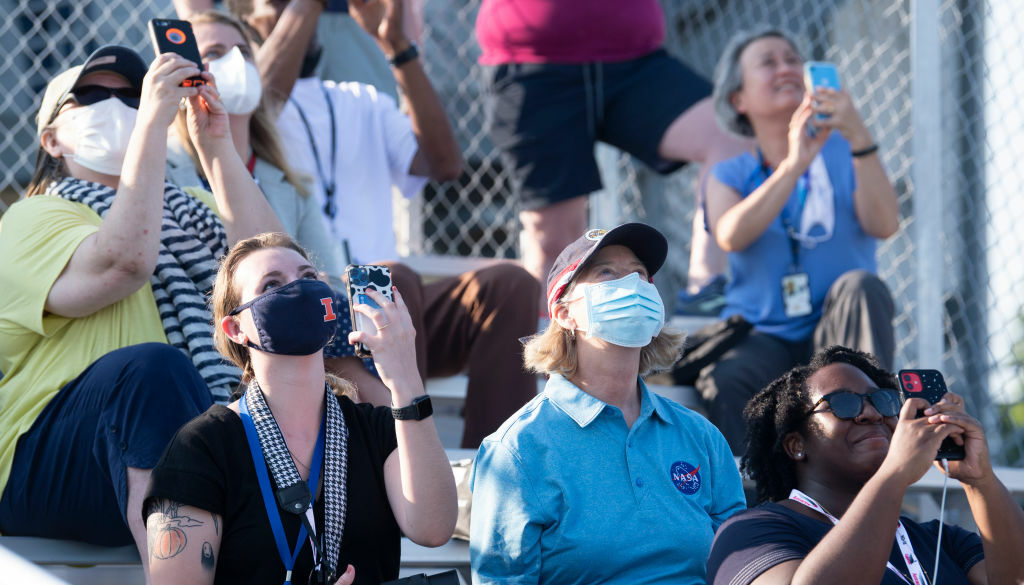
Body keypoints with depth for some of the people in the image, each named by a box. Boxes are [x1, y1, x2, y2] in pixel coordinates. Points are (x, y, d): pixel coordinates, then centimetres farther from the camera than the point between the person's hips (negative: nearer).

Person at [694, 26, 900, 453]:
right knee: (723, 382, -34)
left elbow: (883, 225, -9)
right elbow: (730, 237, -13)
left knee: (861, 286, -31)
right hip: (760, 337, -1)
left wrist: (860, 140, -22)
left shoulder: (842, 155, 12)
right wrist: (793, 166, -24)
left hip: (834, 339, 1)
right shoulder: (731, 175, 12)